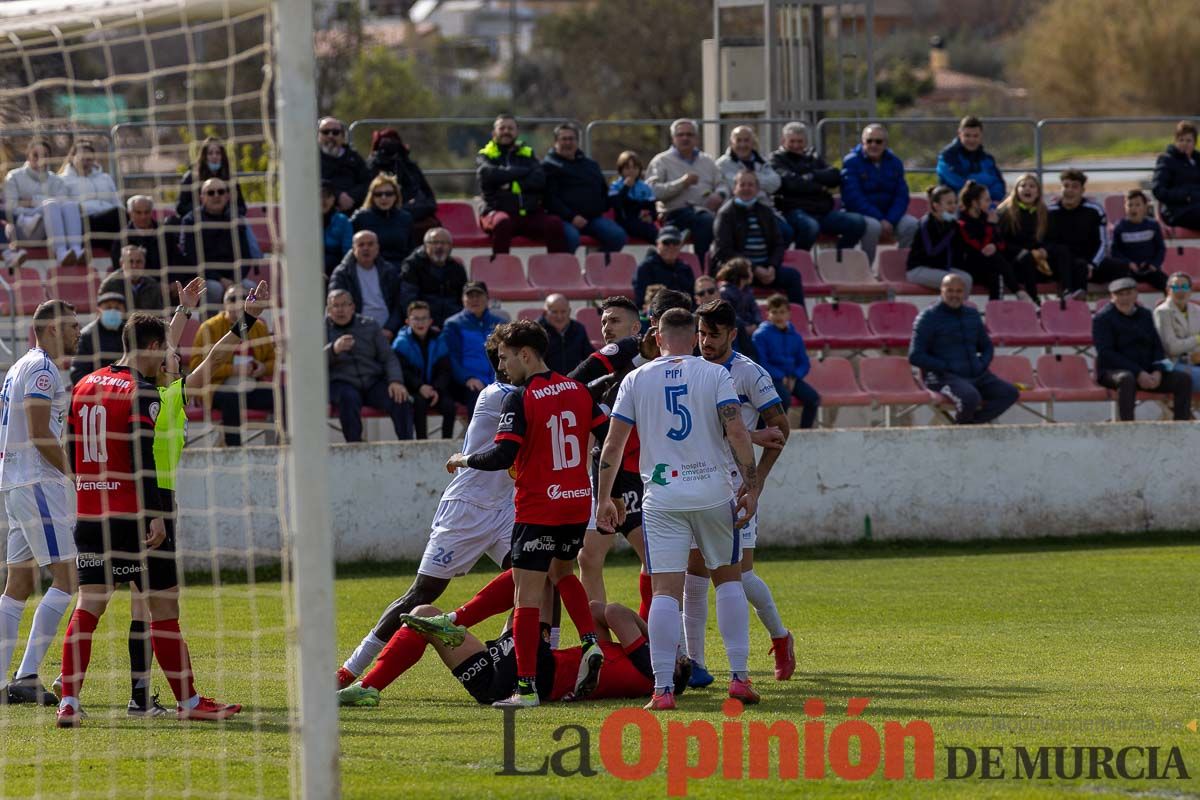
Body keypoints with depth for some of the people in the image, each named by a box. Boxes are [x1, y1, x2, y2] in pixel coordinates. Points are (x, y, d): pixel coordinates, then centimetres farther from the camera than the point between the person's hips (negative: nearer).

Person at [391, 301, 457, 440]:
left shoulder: (439, 340, 6)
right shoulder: (402, 342, -3)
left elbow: (445, 370, 2)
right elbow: (402, 371, -12)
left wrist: (437, 390, -16)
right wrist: (420, 387, -26)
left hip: (436, 389, 2)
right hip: (413, 389, -2)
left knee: (448, 403, -23)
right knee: (419, 401, -32)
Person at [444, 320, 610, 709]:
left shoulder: (519, 400, -13)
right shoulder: (577, 390, 7)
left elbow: (503, 455, -20)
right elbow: (609, 437, 9)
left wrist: (465, 459, -3)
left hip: (537, 509, -7)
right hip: (579, 503, 7)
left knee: (527, 595, -3)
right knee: (562, 572, 29)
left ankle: (526, 687, -7)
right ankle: (591, 643, 10)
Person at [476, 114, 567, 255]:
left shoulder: (527, 154, 21)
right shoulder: (485, 156, 14)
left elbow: (540, 180, 2)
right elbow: (488, 175, -11)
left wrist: (511, 185, -9)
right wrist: (523, 172, -3)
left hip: (530, 213, 3)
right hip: (498, 210, -3)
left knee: (554, 223, -27)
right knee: (502, 222, -39)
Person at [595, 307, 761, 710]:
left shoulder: (636, 379, 5)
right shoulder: (715, 374, 1)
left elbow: (612, 445, 5)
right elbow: (737, 433, -8)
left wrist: (604, 498, 14)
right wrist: (751, 486, -3)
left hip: (662, 496, 0)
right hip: (714, 491, 0)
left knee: (666, 589, -3)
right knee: (728, 577, 16)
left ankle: (663, 688, -11)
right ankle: (739, 676, 10)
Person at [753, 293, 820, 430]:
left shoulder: (795, 336, 11)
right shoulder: (761, 335, -4)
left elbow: (804, 363, 13)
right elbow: (761, 362, -10)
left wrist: (794, 377, -7)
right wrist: (781, 377, -17)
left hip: (791, 377, 5)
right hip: (772, 377, -5)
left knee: (813, 397, -15)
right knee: (784, 396, -33)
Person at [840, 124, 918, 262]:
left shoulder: (894, 162, 7)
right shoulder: (851, 161, -7)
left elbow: (902, 196, 2)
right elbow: (853, 197, -16)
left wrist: (890, 220, -17)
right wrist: (880, 219, -23)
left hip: (889, 214, 4)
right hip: (859, 213, -4)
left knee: (911, 224, -23)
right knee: (873, 225, -37)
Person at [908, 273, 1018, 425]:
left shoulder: (972, 315, 17)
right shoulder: (929, 317, -3)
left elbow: (987, 347, 28)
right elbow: (915, 357, -8)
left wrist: (982, 365, 6)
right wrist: (946, 367, -14)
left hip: (975, 375, 7)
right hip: (943, 377, -7)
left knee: (1010, 393, -13)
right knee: (970, 396, -36)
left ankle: (969, 422, -14)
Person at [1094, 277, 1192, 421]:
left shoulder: (1145, 315, 17)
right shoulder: (1103, 317, -3)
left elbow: (1157, 346, 15)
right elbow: (1106, 353, -13)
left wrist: (1157, 372, -8)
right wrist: (1138, 373, -20)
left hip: (1145, 373, 6)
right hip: (1113, 371, -6)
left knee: (1184, 378, -10)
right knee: (1126, 379, -41)